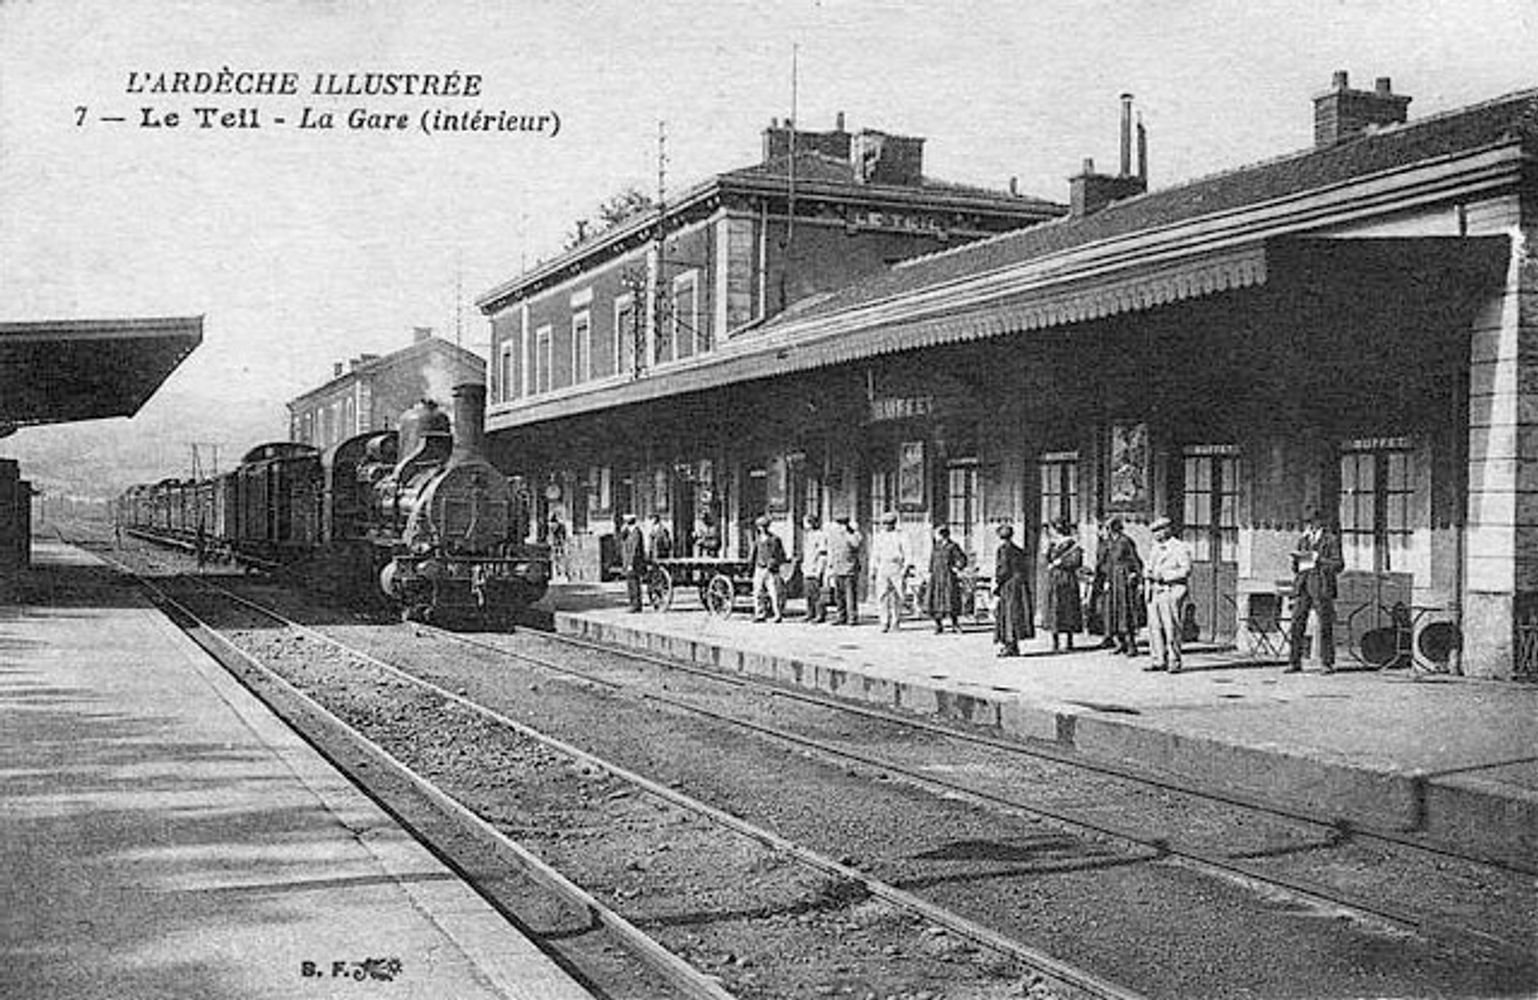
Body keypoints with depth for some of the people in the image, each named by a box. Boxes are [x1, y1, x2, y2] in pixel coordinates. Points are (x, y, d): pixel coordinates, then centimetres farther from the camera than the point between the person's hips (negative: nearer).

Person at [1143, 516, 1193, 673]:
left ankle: (1174, 662, -3)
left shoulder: (1180, 548, -3)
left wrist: (1164, 576, -17)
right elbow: (1149, 567, 24)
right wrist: (1147, 574, 3)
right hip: (1154, 593, 7)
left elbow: (1186, 570, -12)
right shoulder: (1155, 549, 21)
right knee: (1154, 626, 3)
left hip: (1171, 591, -7)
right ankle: (1159, 660, 9)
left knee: (1171, 628, -8)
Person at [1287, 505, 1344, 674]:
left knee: (1325, 626, -4)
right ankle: (1295, 662, 2)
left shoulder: (1331, 539, 4)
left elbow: (1339, 565, -4)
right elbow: (1295, 568, 22)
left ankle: (1327, 664, 2)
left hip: (1322, 586, -5)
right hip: (1303, 585, 5)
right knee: (1297, 623, -2)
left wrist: (1316, 557, -11)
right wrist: (1297, 560, -1)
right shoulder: (1302, 541, 19)